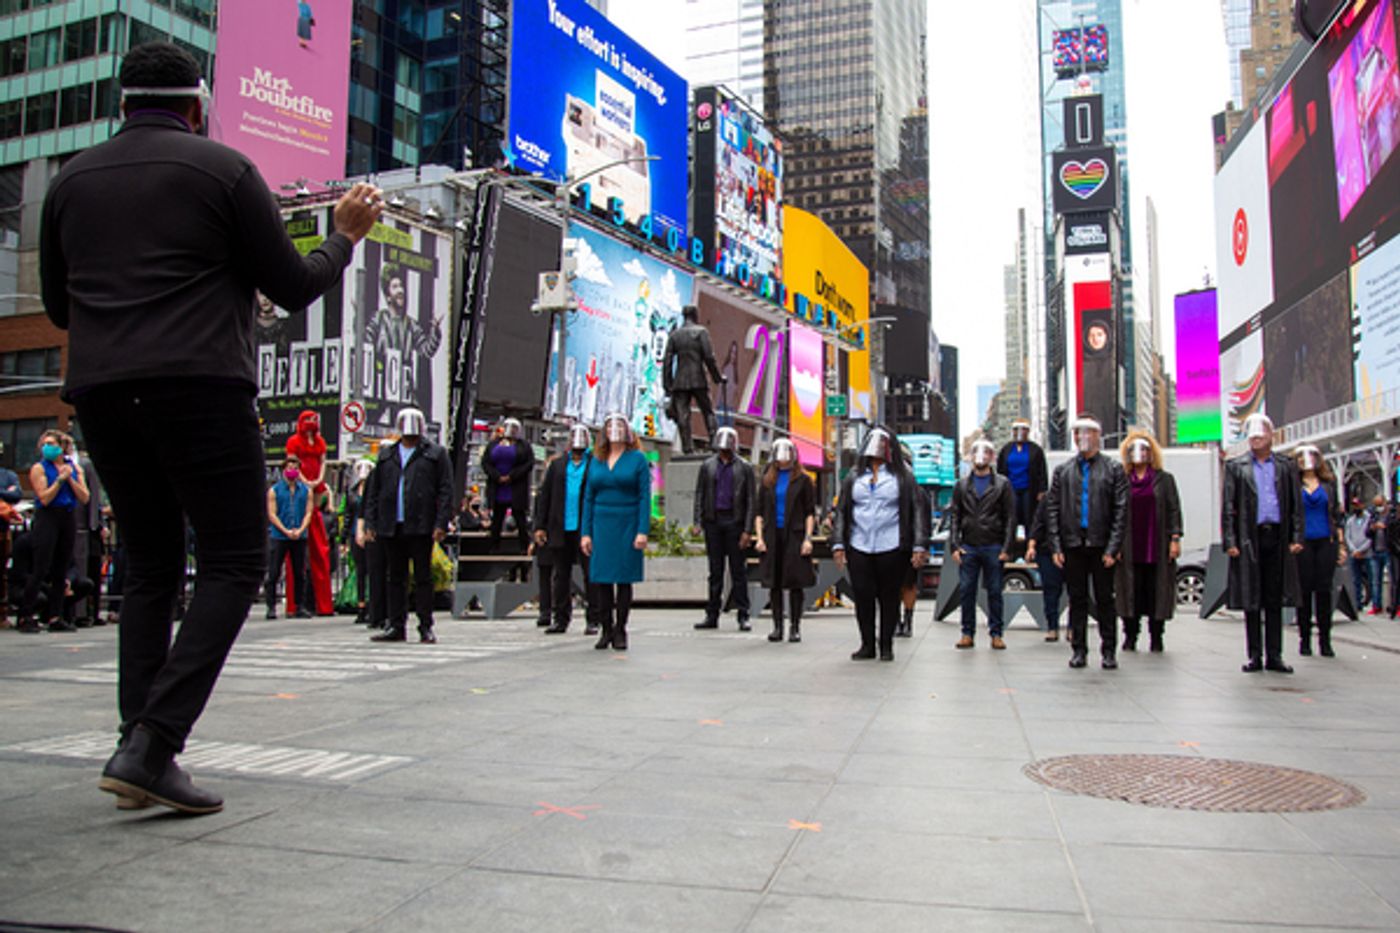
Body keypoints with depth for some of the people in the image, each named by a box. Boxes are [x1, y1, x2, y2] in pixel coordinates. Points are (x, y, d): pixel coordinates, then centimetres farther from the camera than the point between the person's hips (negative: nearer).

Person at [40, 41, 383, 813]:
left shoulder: (70, 181, 17)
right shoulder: (222, 168, 3)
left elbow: (58, 306, 22)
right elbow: (294, 288, 2)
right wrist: (345, 233, 19)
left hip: (100, 393, 6)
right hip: (200, 387, -5)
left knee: (149, 566, 13)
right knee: (233, 562, -1)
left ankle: (141, 749, 8)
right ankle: (151, 745, -12)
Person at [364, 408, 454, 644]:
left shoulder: (436, 454, 4)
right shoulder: (385, 455, 16)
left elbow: (445, 491, -2)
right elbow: (373, 491, 15)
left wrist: (441, 524, -11)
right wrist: (370, 523, 6)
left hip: (421, 527, -4)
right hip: (392, 527, 4)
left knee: (422, 578, 0)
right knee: (396, 578, 9)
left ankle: (426, 627, 5)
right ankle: (396, 626, 14)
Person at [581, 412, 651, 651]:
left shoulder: (637, 459, 1)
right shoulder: (597, 461, 11)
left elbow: (645, 497, -5)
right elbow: (589, 498, 11)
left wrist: (642, 531, -13)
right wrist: (586, 533, 3)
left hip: (627, 526, -3)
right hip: (602, 526, 3)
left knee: (624, 579, 0)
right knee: (602, 579, 1)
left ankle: (620, 631, 7)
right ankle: (605, 629, 10)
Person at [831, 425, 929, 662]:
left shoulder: (903, 477, 7)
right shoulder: (854, 477, 14)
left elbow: (917, 512, 4)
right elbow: (841, 512, 13)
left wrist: (920, 546, -5)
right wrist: (838, 544, 5)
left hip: (891, 548, -2)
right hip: (858, 547, 2)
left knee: (889, 597, 3)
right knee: (862, 597, 0)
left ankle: (886, 646, 14)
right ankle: (867, 645, 12)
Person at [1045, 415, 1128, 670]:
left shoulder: (1113, 469, 5)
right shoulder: (1062, 471, 10)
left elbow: (1121, 511, -1)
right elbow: (1052, 509, 6)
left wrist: (1113, 548, -9)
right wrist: (1055, 546, -2)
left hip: (1101, 546, -2)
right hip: (1072, 546, 2)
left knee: (1105, 600, 4)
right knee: (1077, 600, 7)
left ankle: (1109, 651, 12)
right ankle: (1078, 650, 14)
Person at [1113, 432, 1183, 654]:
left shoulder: (1164, 479, 9)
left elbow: (1174, 509, 5)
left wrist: (1175, 538, -4)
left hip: (1157, 547, 0)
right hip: (1130, 548, 0)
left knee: (1157, 591, 2)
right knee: (1132, 591, 1)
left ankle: (1157, 637, 11)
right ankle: (1130, 636, 8)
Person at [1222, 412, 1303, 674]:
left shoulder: (1286, 466, 11)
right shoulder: (1235, 467, 6)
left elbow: (1297, 505, 9)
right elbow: (1227, 507, 2)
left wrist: (1297, 538, -1)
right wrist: (1229, 541, -5)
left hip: (1278, 539, 1)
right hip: (1249, 539, -1)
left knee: (1275, 600, 6)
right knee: (1251, 600, 2)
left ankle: (1274, 656, 12)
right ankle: (1255, 656, 8)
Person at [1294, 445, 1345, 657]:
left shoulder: (1328, 484, 11)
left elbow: (1337, 515, 12)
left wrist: (1342, 544, 5)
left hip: (1326, 542, 2)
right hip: (1303, 543, -2)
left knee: (1324, 591, 1)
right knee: (1304, 591, 0)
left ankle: (1325, 641, 7)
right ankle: (1304, 640, 7)